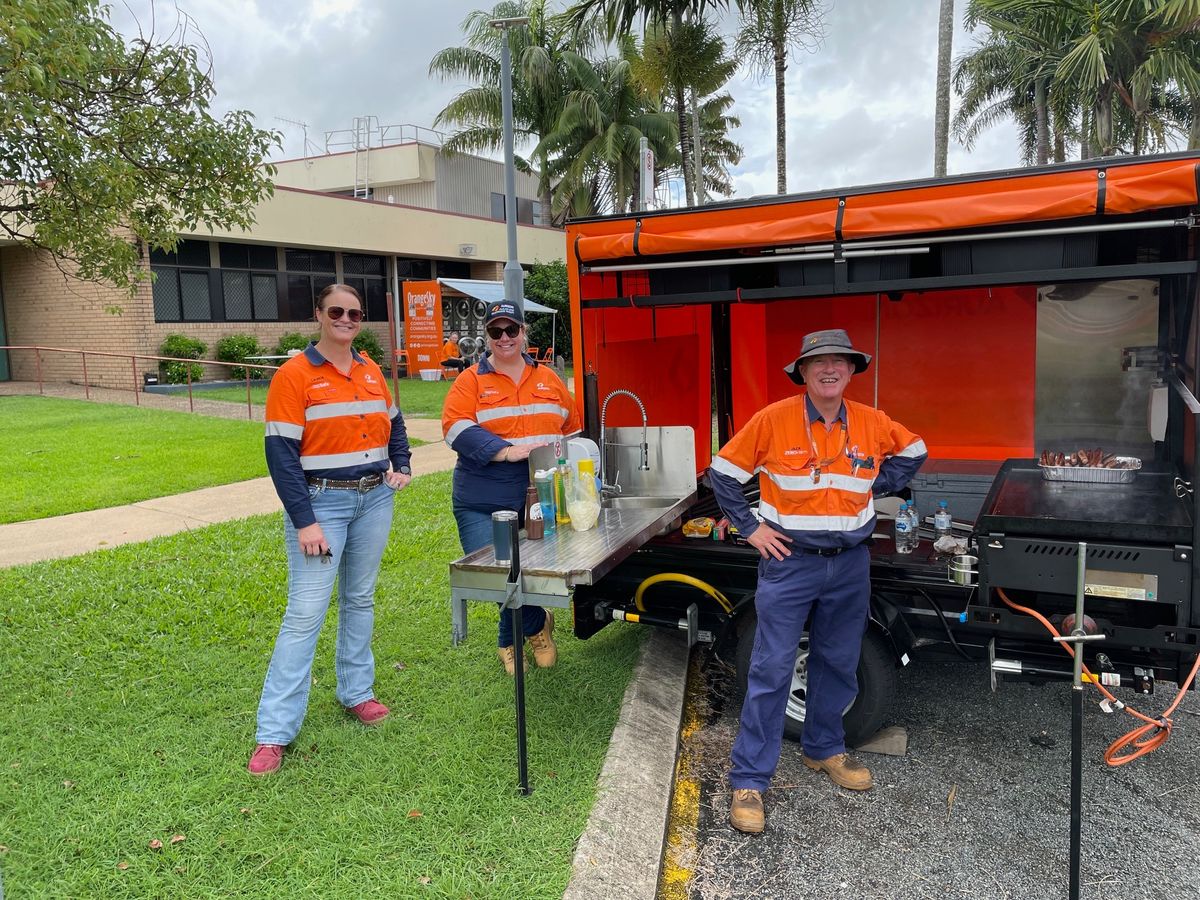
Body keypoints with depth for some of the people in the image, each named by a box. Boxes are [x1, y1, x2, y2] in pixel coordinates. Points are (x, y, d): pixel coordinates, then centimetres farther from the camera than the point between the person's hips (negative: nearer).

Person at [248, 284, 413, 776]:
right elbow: (281, 452, -14)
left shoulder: (370, 371, 8)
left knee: (359, 599, 16)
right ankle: (274, 732, 1)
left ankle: (356, 691, 32)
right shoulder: (295, 375, -10)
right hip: (322, 503, -6)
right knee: (305, 612, -7)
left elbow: (393, 422, 25)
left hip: (374, 498, 6)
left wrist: (402, 466, 8)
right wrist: (304, 522, -18)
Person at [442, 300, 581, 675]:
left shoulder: (549, 379, 13)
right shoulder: (470, 381, 1)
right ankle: (537, 624, 23)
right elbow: (457, 428, -14)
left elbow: (572, 430, 20)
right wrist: (507, 451, -24)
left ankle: (510, 642, 34)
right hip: (484, 503, -2)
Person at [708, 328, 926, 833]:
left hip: (850, 564, 5)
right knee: (771, 670, -4)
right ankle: (749, 780, 4)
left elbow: (913, 452, 20)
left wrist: (874, 487, 9)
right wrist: (749, 528, -7)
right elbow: (723, 473, -3)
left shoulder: (871, 423, 1)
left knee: (838, 664, 17)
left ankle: (823, 749, 39)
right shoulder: (773, 420, -11)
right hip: (789, 561, -4)